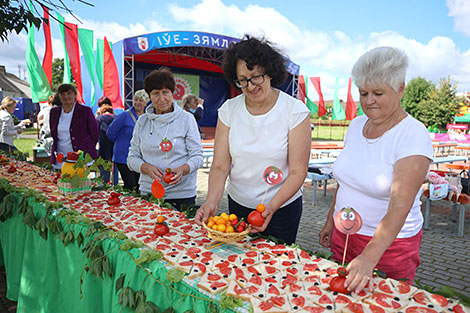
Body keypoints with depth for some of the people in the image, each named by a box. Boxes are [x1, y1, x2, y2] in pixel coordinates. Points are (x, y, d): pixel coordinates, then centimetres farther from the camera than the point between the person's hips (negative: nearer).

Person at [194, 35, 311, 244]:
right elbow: (220, 166, -8)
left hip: (282, 207, -3)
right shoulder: (229, 109, -6)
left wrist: (271, 207, -27)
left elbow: (298, 172, -15)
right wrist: (211, 201, -25)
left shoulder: (295, 111, -14)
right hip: (238, 205, 3)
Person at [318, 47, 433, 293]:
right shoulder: (356, 125, 1)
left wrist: (368, 258, -37)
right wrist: (330, 222, 13)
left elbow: (400, 207, -29)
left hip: (390, 243, -5)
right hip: (343, 234, 6)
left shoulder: (413, 136, -19)